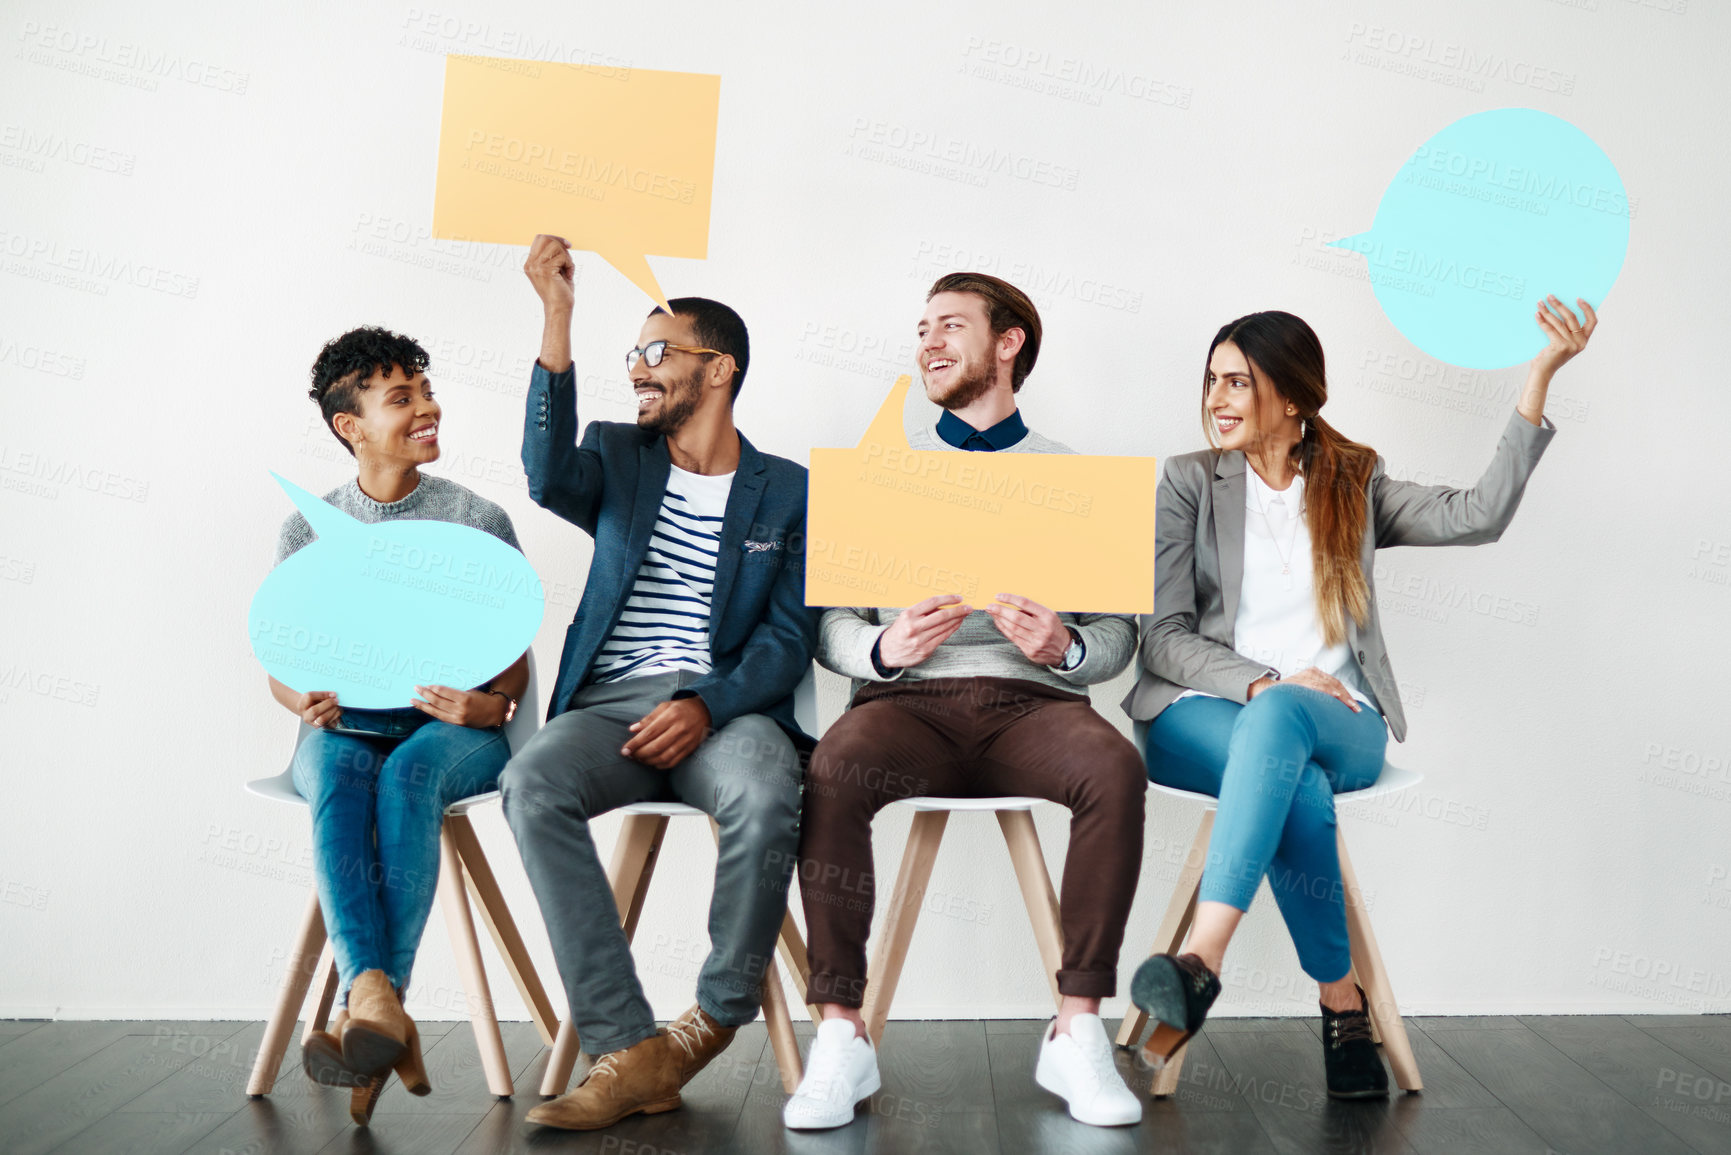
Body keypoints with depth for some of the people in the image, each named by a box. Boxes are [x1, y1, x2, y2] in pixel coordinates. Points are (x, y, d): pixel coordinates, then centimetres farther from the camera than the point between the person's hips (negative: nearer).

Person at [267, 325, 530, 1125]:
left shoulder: (478, 520, 9)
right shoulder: (308, 529, 12)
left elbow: (515, 656, 8)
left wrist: (492, 704, -15)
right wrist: (306, 699, -12)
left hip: (453, 729, -1)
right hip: (344, 726, 1)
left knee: (409, 774, -36)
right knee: (336, 777, -35)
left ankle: (367, 1008, -37)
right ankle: (378, 1007, -49)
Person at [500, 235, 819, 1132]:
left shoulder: (785, 491, 13)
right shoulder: (618, 459, 18)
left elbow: (789, 636, 2)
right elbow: (549, 477, -8)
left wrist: (707, 705, -17)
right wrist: (557, 320, -14)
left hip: (728, 708, -2)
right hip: (609, 705, 2)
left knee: (765, 798, -37)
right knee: (531, 782, -33)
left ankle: (715, 1019, -13)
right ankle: (628, 1051, -31)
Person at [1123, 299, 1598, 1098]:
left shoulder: (1356, 486, 17)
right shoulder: (1186, 483, 12)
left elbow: (1478, 516, -2)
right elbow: (1163, 637, 3)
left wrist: (1540, 375, -5)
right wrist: (1260, 681, -15)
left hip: (1337, 722, 0)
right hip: (1200, 715, 0)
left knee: (1278, 721, -37)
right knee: (1300, 789, -35)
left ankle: (1200, 963, -48)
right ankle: (1342, 1007, -25)